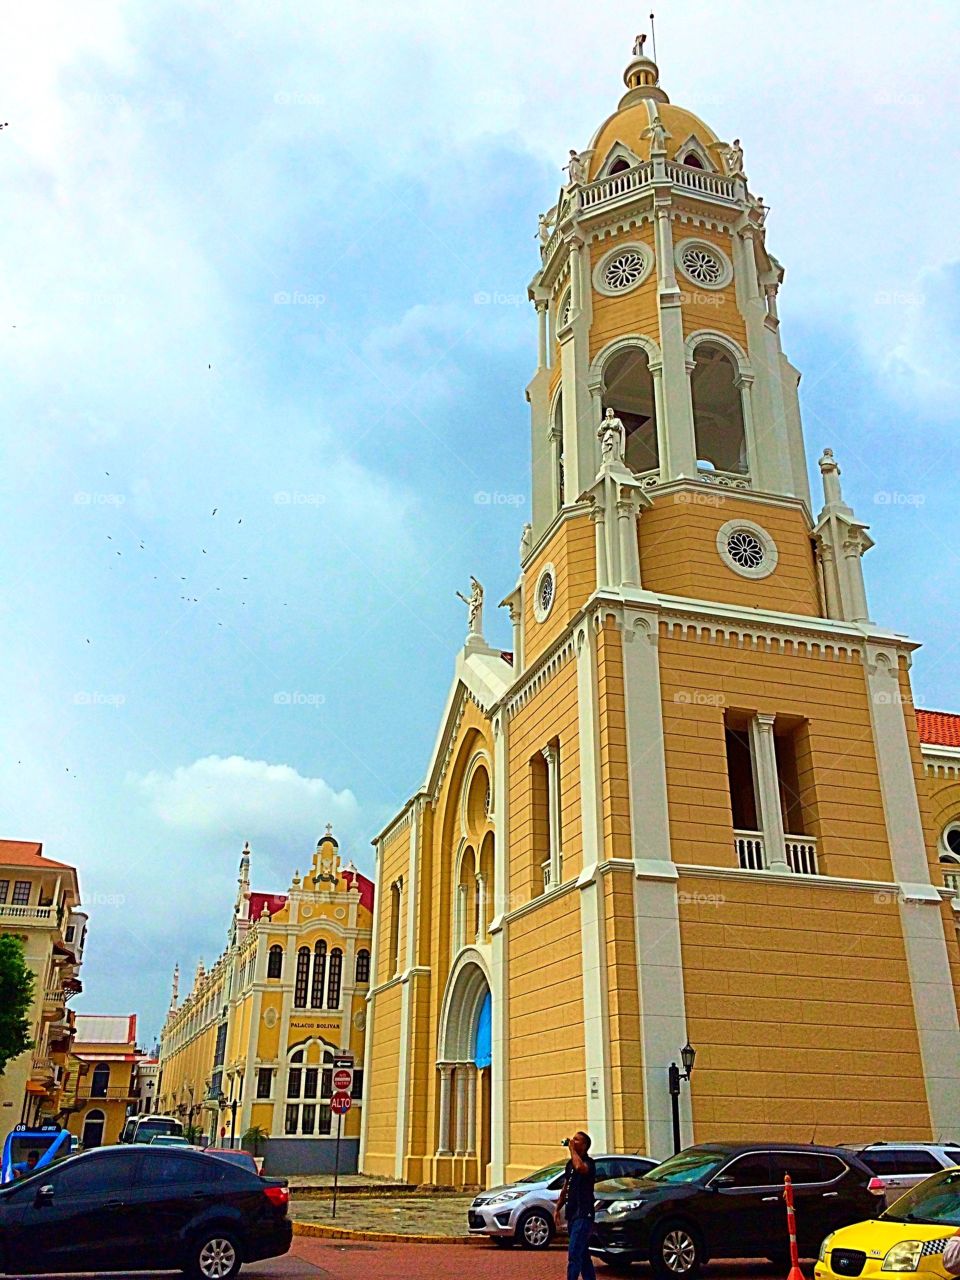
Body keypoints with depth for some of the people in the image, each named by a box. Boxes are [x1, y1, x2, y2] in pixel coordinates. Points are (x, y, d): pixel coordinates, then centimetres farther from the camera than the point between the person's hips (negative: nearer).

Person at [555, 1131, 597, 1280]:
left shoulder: (588, 1162, -11)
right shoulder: (570, 1163, 15)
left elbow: (580, 1167, -36)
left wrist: (572, 1149, -24)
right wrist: (558, 1209, 18)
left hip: (583, 1215, -9)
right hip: (572, 1214, 9)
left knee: (574, 1255, -14)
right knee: (583, 1255, 13)